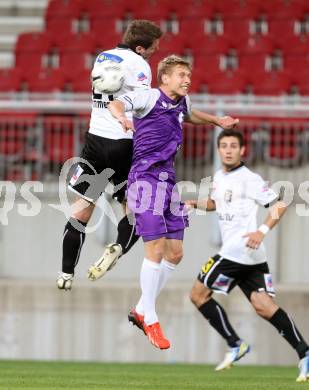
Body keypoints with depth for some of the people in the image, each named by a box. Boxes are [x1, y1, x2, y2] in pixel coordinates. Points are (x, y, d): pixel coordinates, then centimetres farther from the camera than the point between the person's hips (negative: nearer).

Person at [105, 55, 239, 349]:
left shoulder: (182, 102, 13)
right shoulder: (150, 97, -10)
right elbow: (116, 103, -27)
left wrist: (218, 121, 32)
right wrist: (121, 116, -48)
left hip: (168, 180, 8)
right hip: (145, 179, -8)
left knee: (175, 253, 8)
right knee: (156, 250, -12)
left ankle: (141, 310, 22)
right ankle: (150, 320, -2)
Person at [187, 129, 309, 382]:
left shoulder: (249, 179, -9)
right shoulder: (220, 177, 18)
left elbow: (279, 205, -10)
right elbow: (216, 203, 37)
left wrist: (263, 231, -22)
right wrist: (196, 204, 18)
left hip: (239, 249, -8)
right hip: (252, 256, 8)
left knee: (199, 294, -1)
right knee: (263, 306, -2)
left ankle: (235, 345, 0)